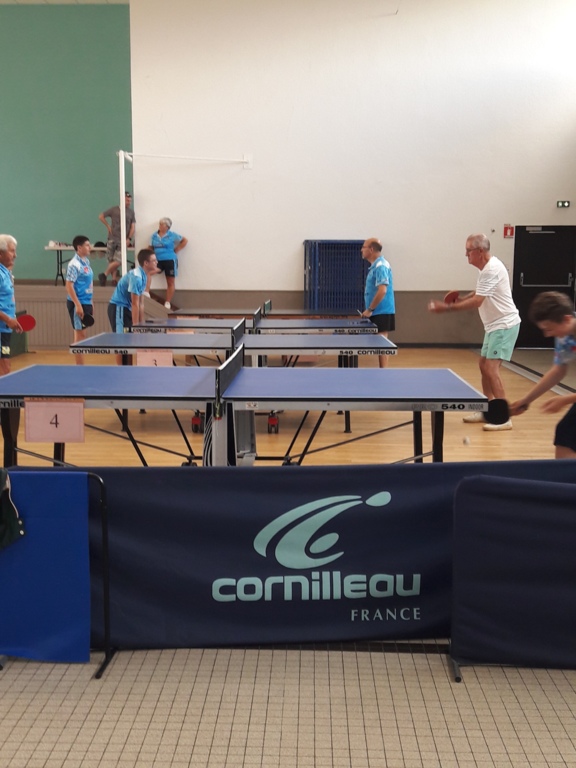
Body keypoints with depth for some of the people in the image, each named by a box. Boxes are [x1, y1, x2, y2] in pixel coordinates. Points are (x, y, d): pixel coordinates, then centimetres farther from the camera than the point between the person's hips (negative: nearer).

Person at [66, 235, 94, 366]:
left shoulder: (86, 261, 11)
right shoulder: (74, 264, -15)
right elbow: (69, 286, -18)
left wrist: (90, 304, 18)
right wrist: (78, 305, -23)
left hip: (86, 302, 8)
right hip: (78, 304, -8)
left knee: (82, 334, 12)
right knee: (80, 334, -3)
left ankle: (80, 365, 18)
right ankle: (79, 365, 3)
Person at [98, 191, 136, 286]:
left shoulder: (131, 212, 7)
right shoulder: (114, 209, 2)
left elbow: (133, 227, 3)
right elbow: (101, 216, 10)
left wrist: (129, 239, -8)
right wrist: (108, 226, 2)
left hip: (122, 241, 1)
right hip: (112, 239, -1)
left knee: (117, 262, -7)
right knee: (112, 261, 0)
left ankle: (104, 275, 7)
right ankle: (114, 279, 10)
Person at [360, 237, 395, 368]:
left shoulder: (380, 266, -16)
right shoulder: (375, 266, 15)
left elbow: (382, 290, -24)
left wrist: (369, 310, -19)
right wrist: (370, 309, 18)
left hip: (382, 312, -9)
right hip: (379, 312, 9)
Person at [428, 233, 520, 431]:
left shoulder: (492, 269, -22)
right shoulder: (487, 268, 10)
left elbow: (476, 302, -25)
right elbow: (479, 294, 23)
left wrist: (447, 307, -22)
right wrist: (461, 299, 4)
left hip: (504, 325, -10)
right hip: (495, 325, 10)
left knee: (491, 368, -15)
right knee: (484, 366, 13)